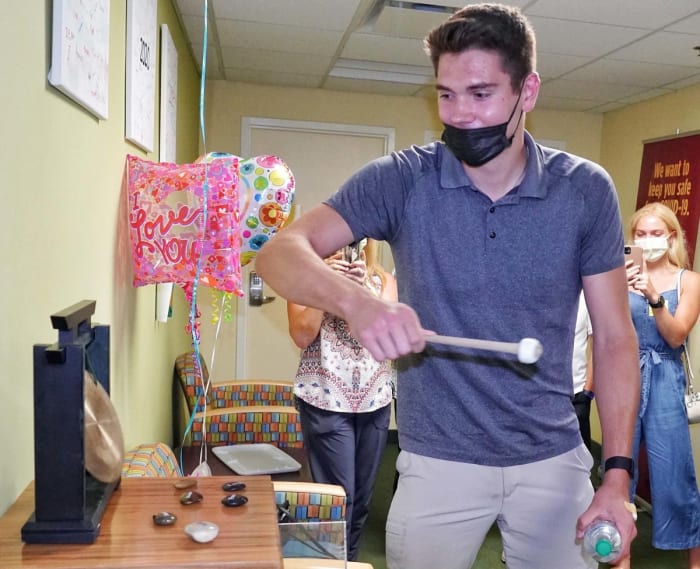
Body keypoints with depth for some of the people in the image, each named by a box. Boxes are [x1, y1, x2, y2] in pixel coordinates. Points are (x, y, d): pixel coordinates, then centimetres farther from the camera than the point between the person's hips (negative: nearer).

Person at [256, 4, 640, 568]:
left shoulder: (585, 190, -7)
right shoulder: (401, 180, -11)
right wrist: (355, 301, -38)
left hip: (554, 461, 2)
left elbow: (615, 337, -2)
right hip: (438, 463, -1)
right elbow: (279, 254, -18)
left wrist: (618, 474, -7)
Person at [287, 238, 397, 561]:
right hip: (326, 400, -4)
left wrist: (365, 286, -19)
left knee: (362, 495, 14)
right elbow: (301, 336, -12)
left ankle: (350, 560, 34)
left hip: (375, 400, 4)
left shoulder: (383, 280, 7)